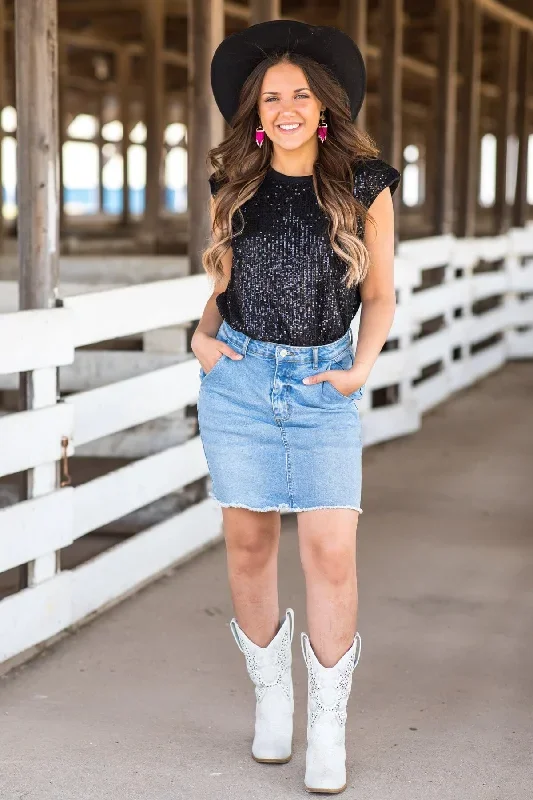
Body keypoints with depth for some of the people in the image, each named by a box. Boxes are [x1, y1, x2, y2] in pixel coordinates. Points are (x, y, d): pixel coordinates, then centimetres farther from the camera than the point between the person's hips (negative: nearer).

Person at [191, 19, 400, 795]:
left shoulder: (364, 185, -2)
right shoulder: (235, 186, 5)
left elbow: (379, 294, 5)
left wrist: (361, 370, -8)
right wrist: (204, 334, -2)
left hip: (323, 385, -2)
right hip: (239, 377, 2)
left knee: (332, 553, -9)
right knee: (248, 542, 5)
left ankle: (329, 723, 7)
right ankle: (271, 693, 25)